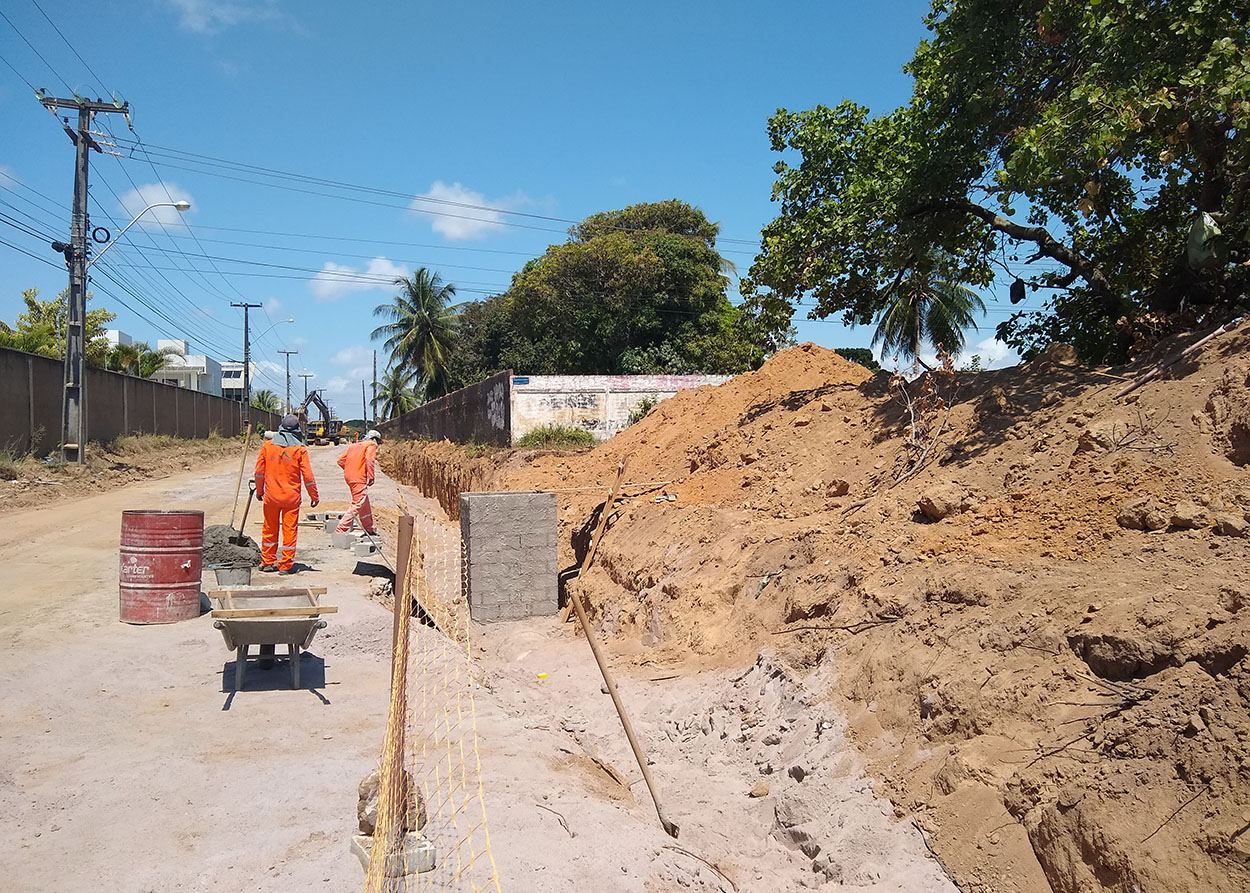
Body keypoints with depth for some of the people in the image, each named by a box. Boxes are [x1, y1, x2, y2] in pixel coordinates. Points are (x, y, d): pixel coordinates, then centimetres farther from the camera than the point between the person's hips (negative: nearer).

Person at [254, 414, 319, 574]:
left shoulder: (268, 445, 0)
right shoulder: (300, 449, -8)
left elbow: (259, 471, 5)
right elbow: (308, 476, -7)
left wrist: (259, 491, 19)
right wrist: (314, 496, 3)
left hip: (271, 496, 3)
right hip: (291, 497, -3)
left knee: (269, 529, 13)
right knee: (289, 530, 4)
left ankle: (267, 562, 21)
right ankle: (286, 565, 6)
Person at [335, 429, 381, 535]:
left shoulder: (354, 445, 23)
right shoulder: (371, 445, 2)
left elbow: (340, 460, 17)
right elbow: (369, 460, -16)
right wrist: (371, 477, -16)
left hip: (349, 477, 9)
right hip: (359, 479, -9)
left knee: (365, 505, 18)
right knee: (358, 505, -9)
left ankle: (369, 530, 28)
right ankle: (341, 529, -16)